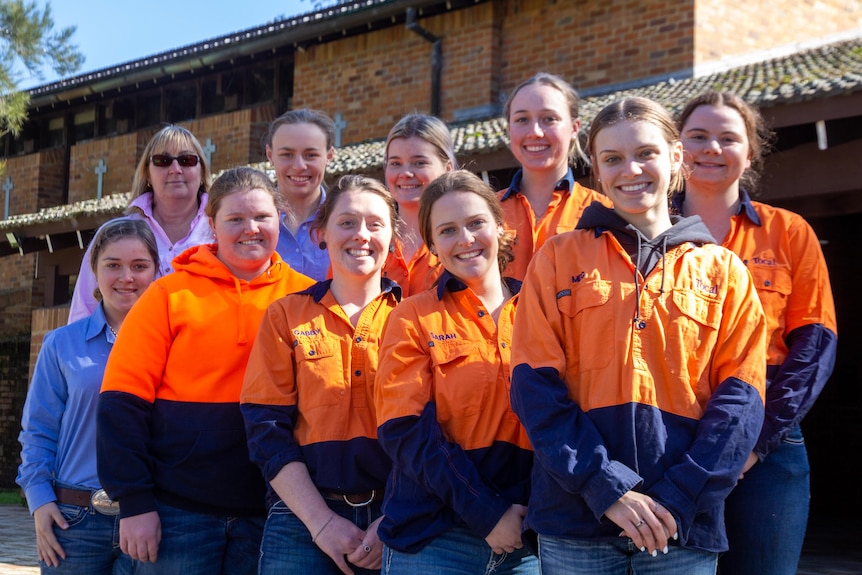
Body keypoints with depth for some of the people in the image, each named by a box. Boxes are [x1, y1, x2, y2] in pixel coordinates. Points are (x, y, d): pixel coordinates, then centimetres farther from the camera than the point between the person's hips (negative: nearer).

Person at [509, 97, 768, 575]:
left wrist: (678, 498, -11)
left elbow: (740, 398, 1)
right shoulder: (559, 258, 6)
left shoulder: (722, 271, 9)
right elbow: (535, 385, -2)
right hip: (575, 520, 0)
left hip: (685, 524, 1)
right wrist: (606, 487, -12)